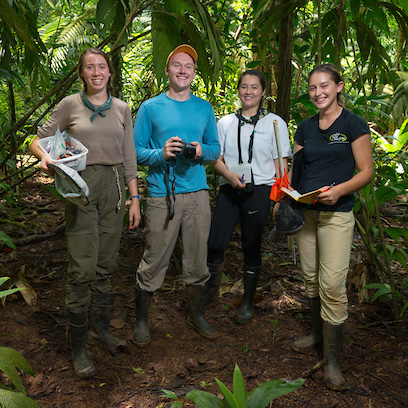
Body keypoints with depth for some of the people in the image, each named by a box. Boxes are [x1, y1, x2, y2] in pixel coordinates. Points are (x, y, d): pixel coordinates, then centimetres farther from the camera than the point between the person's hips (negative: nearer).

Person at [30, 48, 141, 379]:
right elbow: (39, 139, 7)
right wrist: (46, 157, -17)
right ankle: (78, 345, 8)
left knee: (105, 265, 10)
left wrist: (134, 198, 7)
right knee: (83, 268, -5)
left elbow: (129, 157, 11)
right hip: (82, 187, -3)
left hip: (114, 189, 3)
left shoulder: (122, 108, 11)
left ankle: (100, 328, 28)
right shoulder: (70, 105, 3)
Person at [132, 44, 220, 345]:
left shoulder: (204, 108, 13)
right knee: (154, 261, 1)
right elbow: (135, 151, 1)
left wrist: (202, 151, -6)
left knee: (197, 260, 11)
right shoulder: (150, 108, 4)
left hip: (198, 193, 3)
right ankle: (142, 320, 20)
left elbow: (216, 148, 16)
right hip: (162, 194, -3)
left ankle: (197, 315, 30)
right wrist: (161, 154, -17)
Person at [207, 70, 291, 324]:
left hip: (259, 190, -2)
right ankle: (212, 292, 19)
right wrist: (229, 174, -11)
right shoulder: (226, 122, 13)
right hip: (229, 189, 2)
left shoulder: (275, 123, 6)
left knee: (251, 248, 3)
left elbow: (281, 164, 4)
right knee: (216, 244, -4)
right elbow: (217, 159, 11)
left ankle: (248, 302, 20)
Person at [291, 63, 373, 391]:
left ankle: (332, 360, 3)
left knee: (333, 285, -9)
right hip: (305, 212, 5)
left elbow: (366, 172, -5)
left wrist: (339, 190, -21)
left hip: (336, 214, -5)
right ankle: (317, 333, 33)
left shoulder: (353, 124, -3)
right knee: (311, 278, 13)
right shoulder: (305, 128, 12)